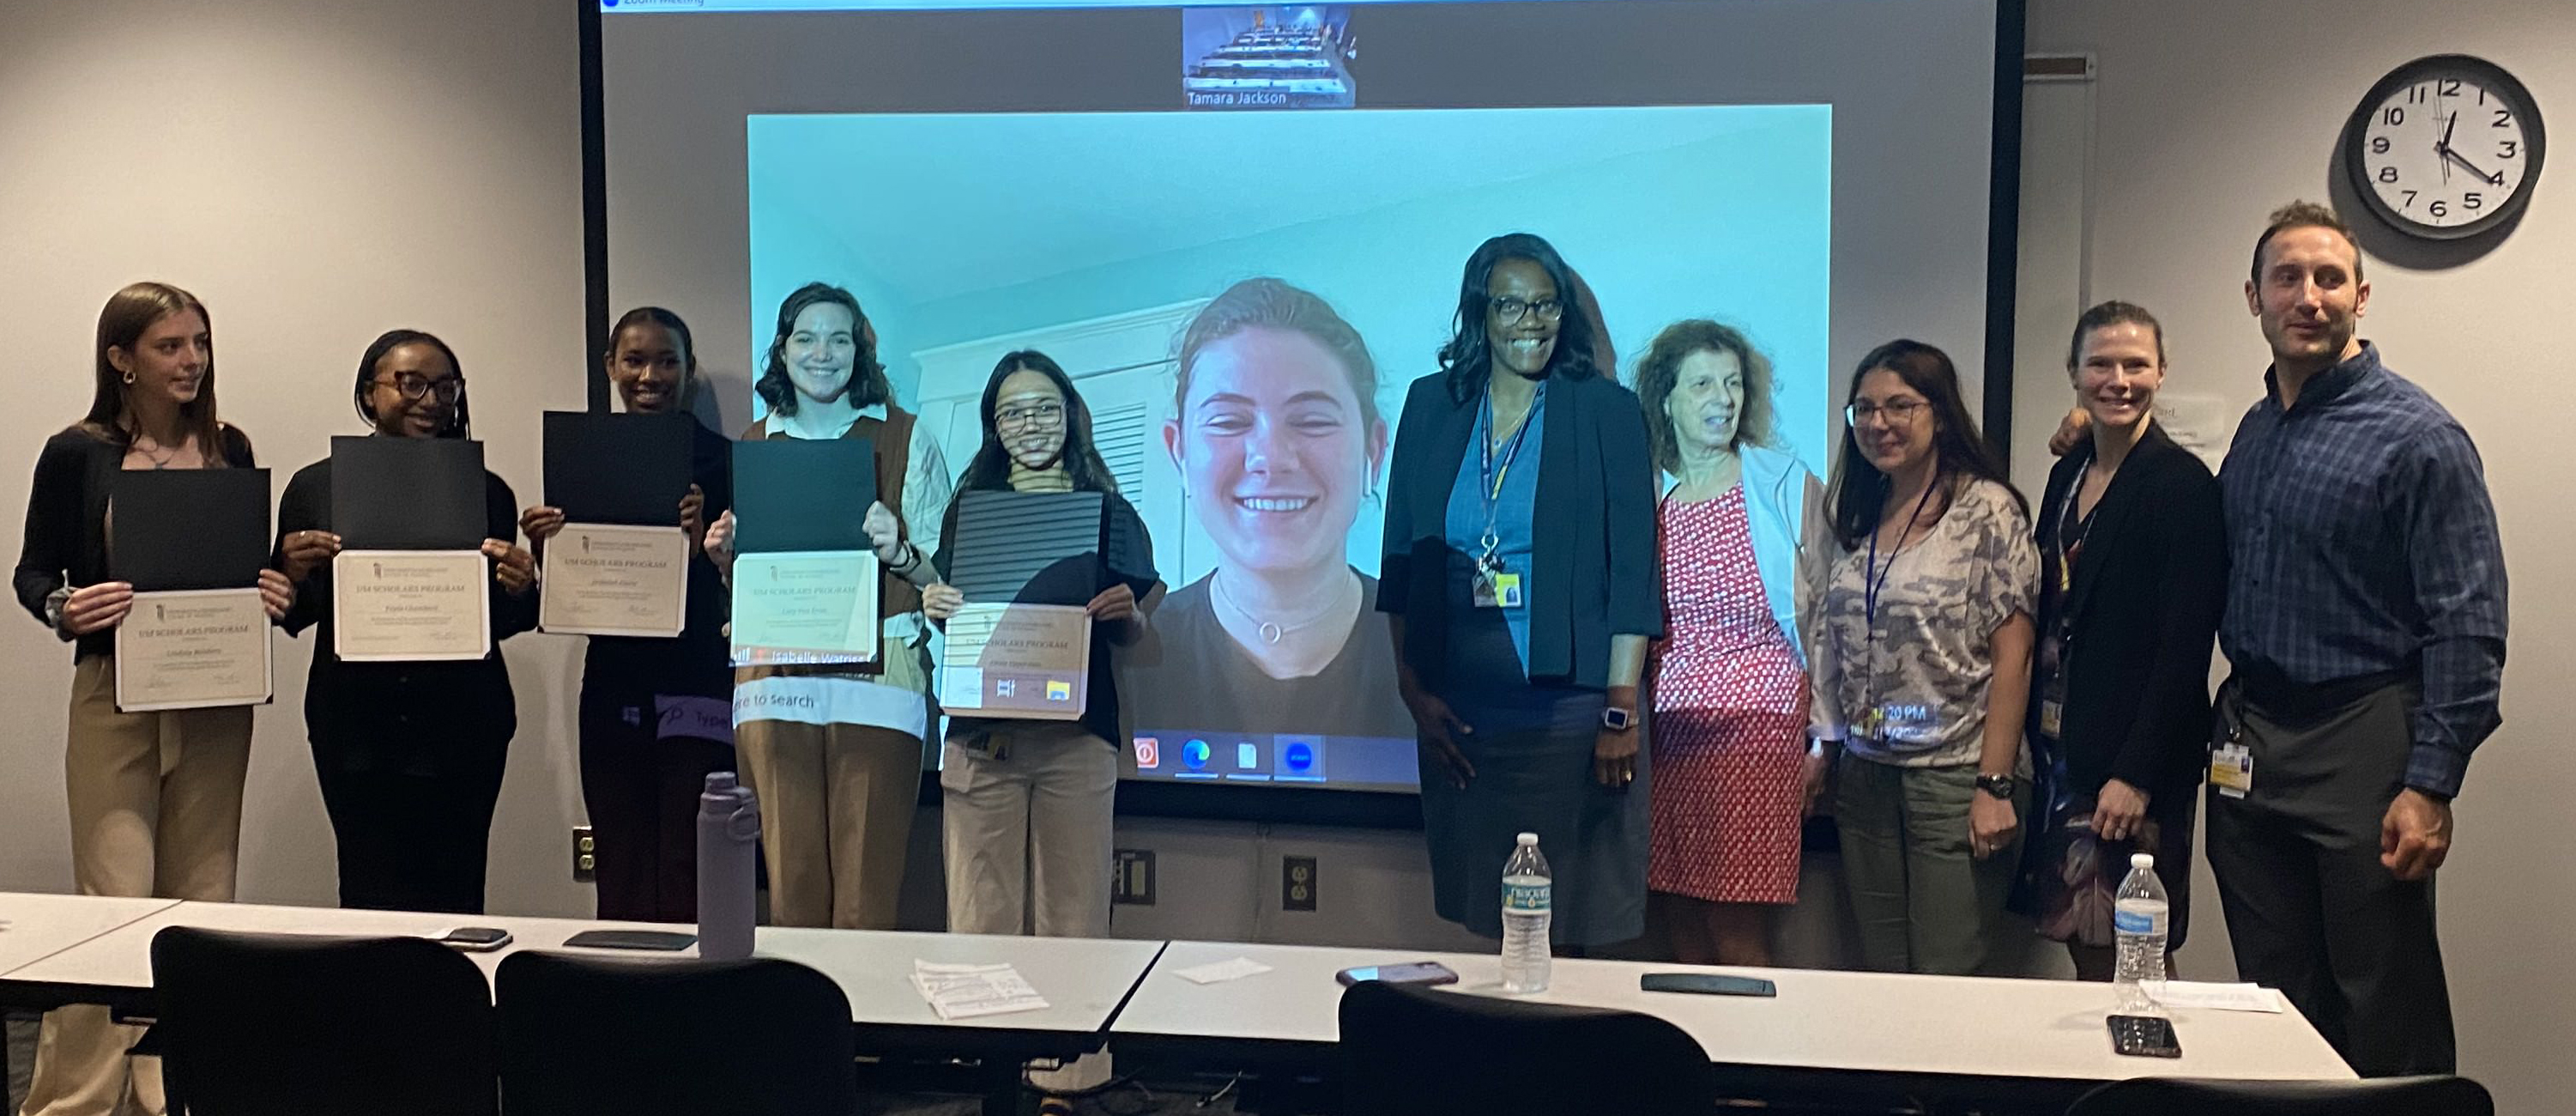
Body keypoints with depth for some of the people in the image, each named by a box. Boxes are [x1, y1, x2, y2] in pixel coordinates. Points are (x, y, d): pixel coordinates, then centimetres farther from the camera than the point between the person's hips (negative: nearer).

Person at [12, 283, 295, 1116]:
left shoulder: (229, 450, 7)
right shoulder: (78, 454, -2)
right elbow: (33, 574, 2)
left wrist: (272, 593, -6)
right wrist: (65, 608, -19)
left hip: (218, 698, 4)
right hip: (116, 695, -3)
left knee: (202, 901, 8)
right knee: (117, 901, -8)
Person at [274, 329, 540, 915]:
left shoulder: (487, 491, 6)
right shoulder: (315, 488, 7)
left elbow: (502, 623, 10)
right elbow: (292, 618, 10)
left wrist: (521, 589, -11)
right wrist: (294, 572, -10)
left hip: (461, 729, 0)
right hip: (355, 728, 0)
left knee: (453, 899, -2)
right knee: (371, 896, -1)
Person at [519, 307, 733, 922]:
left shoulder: (721, 459, -1)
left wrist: (702, 543, -23)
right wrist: (543, 548, -8)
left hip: (695, 693, -4)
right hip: (613, 695, 4)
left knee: (686, 889, -7)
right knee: (620, 885, 8)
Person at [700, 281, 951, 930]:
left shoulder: (907, 440, 6)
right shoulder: (752, 448, 15)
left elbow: (945, 575, 3)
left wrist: (897, 552, -16)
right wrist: (723, 553, 2)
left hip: (875, 683, -3)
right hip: (776, 687, 3)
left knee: (867, 897, -5)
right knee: (791, 891, 3)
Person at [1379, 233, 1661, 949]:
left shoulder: (1605, 411, 0)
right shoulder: (1433, 406, 8)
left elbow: (1633, 572, -3)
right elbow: (1400, 559, 10)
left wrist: (1621, 712, -8)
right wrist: (1411, 687, 3)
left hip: (1569, 707, -2)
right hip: (1459, 711, 3)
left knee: (1572, 923, 0)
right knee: (1480, 918, 6)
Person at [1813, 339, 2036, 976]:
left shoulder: (1987, 510, -8)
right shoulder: (1860, 515, 11)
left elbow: (2012, 655, -11)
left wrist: (1996, 785, -16)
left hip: (1955, 779, -6)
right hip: (1866, 778, 6)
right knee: (1882, 978, 10)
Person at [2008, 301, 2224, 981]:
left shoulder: (2183, 483, -10)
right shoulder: (2068, 473, 12)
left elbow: (2185, 646, -15)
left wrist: (2138, 773, -18)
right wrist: (2038, 746, 10)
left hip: (2134, 761, -7)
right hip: (2061, 750, 7)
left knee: (2125, 964, -2)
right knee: (2083, 955, 10)